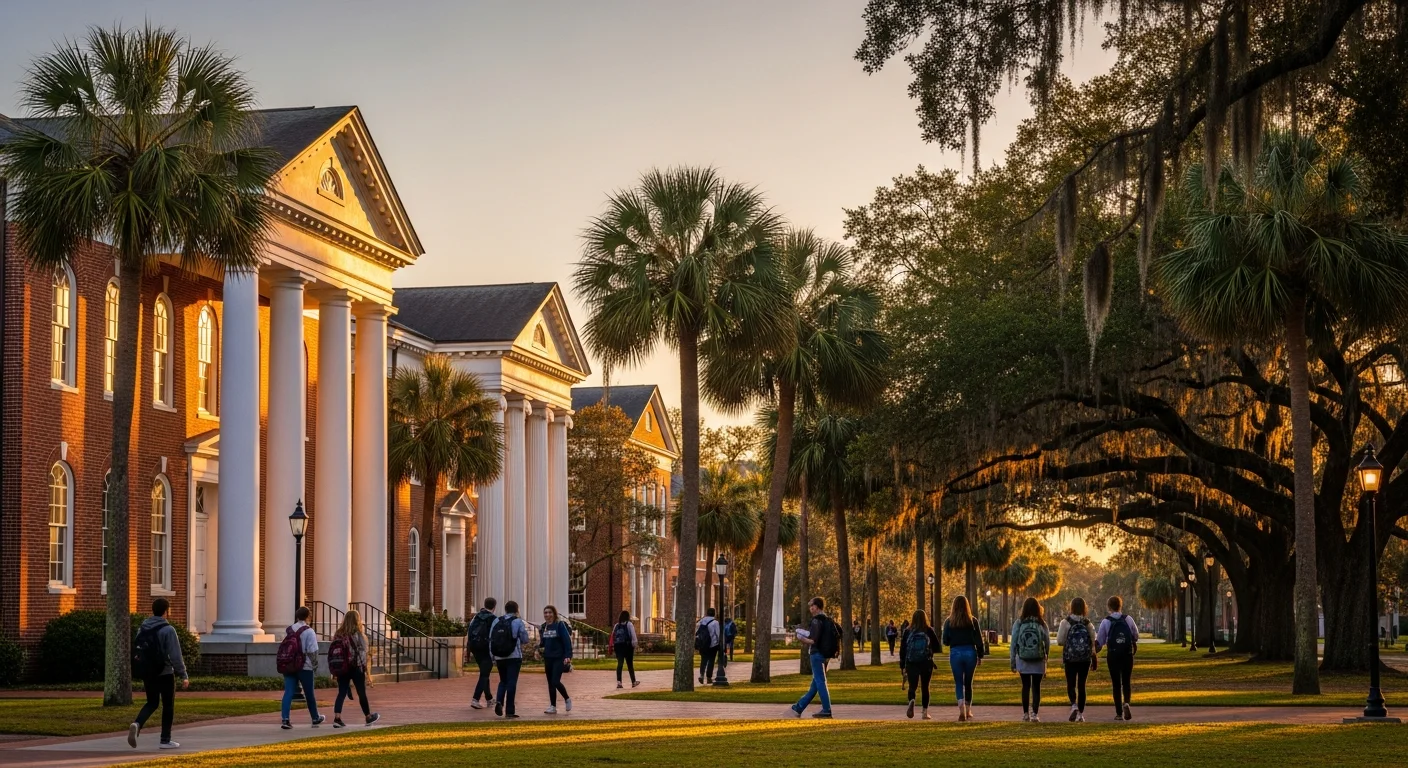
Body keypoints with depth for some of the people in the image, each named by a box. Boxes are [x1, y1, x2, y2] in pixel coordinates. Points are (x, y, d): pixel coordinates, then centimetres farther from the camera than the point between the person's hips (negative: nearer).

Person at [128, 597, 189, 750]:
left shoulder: (143, 629, 6)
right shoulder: (168, 630, -14)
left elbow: (137, 651, 12)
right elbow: (175, 656, -17)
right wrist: (184, 676, -11)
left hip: (147, 673, 5)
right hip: (165, 674, -5)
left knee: (152, 703, 16)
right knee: (168, 706, 8)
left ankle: (137, 724, -11)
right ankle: (165, 740, 10)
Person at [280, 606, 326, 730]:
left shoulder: (288, 630, 6)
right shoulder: (309, 631, -11)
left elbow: (284, 648, 10)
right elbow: (312, 651, -13)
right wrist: (315, 666, -1)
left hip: (288, 666, 3)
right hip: (305, 667, -3)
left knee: (288, 692, -2)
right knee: (309, 694, 11)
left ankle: (285, 719, -16)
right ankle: (315, 718, 27)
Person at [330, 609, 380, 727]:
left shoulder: (339, 634, 4)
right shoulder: (358, 634, -9)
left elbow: (333, 652, 4)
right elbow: (362, 653, -12)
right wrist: (365, 669, -6)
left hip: (342, 668, 4)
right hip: (356, 668, -4)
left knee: (341, 693, 3)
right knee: (362, 693, 10)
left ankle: (337, 718, -11)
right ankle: (369, 717, 26)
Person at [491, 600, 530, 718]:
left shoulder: (496, 621, 6)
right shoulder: (518, 622, -4)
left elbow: (490, 640, 6)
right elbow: (525, 640, -1)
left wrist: (493, 658, 12)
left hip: (499, 657, 3)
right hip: (514, 657, -3)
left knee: (503, 681, 19)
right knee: (511, 682, 0)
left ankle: (499, 701, -7)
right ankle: (509, 711, -2)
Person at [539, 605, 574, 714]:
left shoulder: (560, 625, -9)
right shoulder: (543, 627, 9)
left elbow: (567, 641, -13)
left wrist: (568, 656, -20)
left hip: (559, 658, -6)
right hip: (548, 658, 6)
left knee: (555, 681, -15)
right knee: (550, 683, 7)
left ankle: (567, 699, 9)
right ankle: (552, 706, 13)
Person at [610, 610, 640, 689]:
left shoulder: (617, 625, 12)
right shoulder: (629, 624, -2)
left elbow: (613, 636, 9)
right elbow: (633, 635, -9)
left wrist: (613, 645, 10)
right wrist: (635, 644, -5)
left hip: (618, 646, 3)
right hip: (627, 646, -3)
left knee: (620, 664, -2)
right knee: (630, 664, 8)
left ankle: (618, 681, -16)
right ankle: (633, 682, 19)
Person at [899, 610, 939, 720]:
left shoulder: (908, 632, 0)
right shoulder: (929, 631, -3)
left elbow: (902, 648, 2)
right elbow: (937, 646, 0)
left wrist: (902, 665, 8)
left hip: (911, 663, 0)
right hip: (926, 662, 0)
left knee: (912, 686, -2)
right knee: (925, 687, 12)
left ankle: (911, 701, -34)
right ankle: (925, 712, 12)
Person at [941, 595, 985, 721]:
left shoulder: (949, 621, -3)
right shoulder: (972, 621, -3)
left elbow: (945, 641, 0)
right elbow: (978, 640, -1)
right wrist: (980, 655, 8)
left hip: (955, 653, -1)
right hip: (970, 653, 1)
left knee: (958, 683, 2)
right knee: (968, 683, 14)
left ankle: (962, 709, -19)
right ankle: (968, 711, 21)